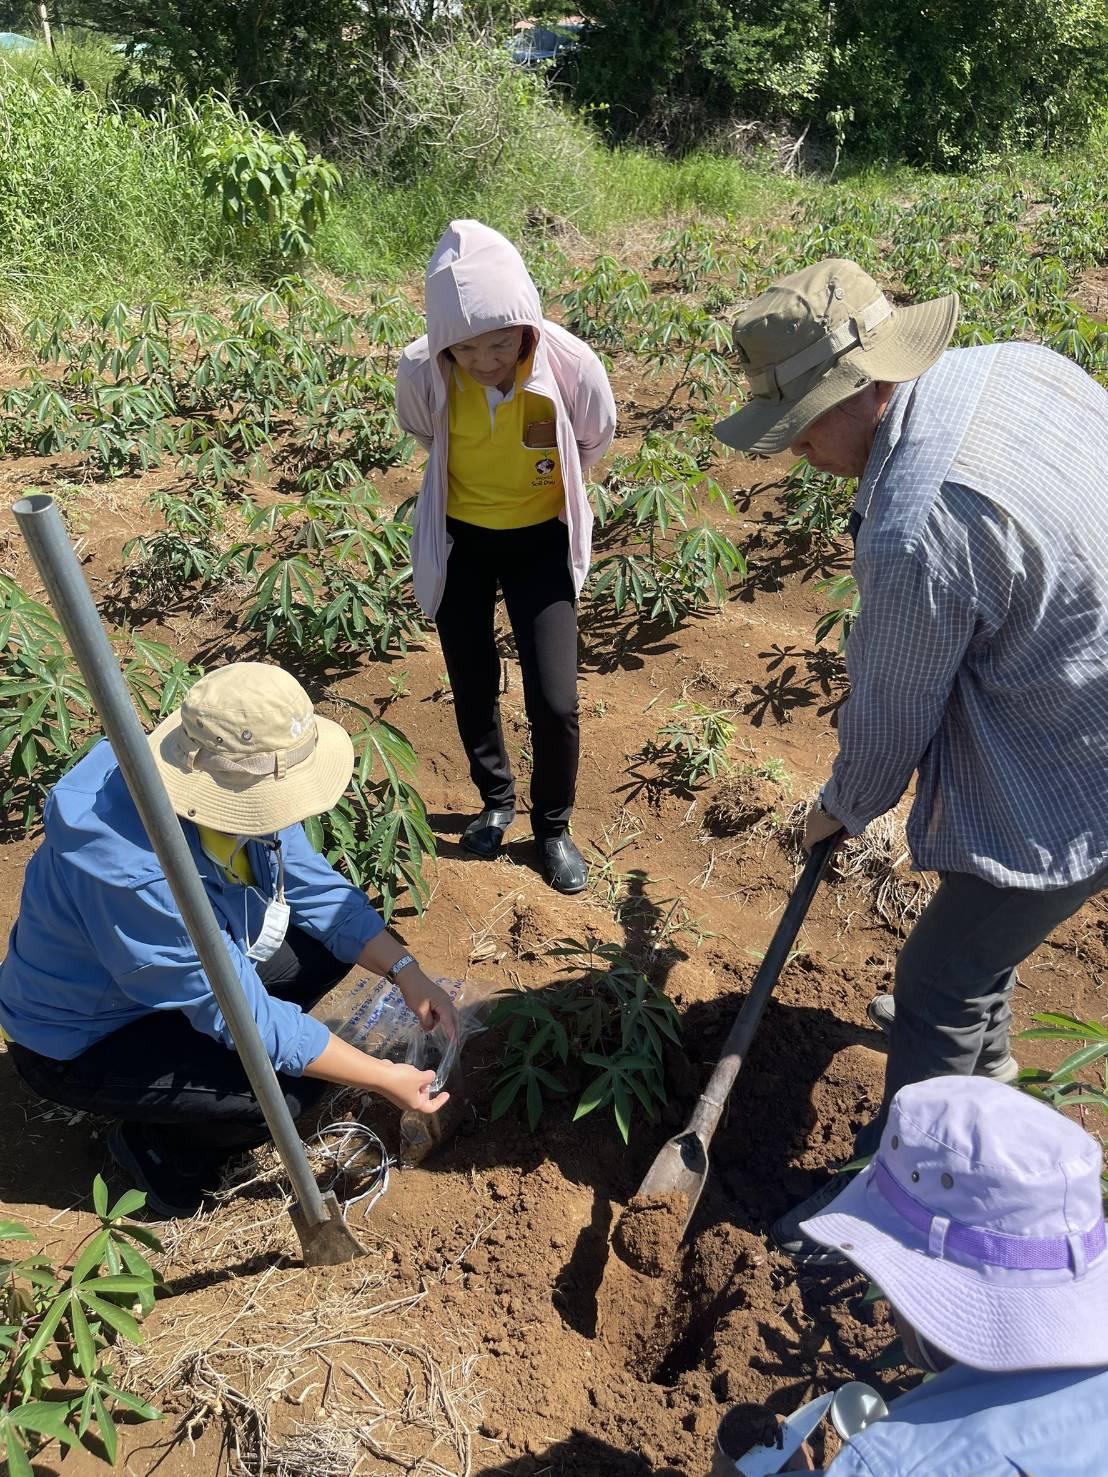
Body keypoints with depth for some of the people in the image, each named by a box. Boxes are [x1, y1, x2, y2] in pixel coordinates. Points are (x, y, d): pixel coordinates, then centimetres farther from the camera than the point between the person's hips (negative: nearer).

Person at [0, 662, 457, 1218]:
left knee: (329, 944, -3)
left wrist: (406, 971, -16)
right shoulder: (132, 871, -40)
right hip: (81, 1041, -7)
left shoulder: (243, 790, -19)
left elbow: (315, 886, -7)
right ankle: (158, 1148, 6)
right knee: (291, 1088, -22)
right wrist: (381, 1077, -26)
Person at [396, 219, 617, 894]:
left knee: (555, 701, -6)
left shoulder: (571, 364, -25)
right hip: (458, 539, 1)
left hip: (540, 539, -1)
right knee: (474, 689, 10)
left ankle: (554, 827, 20)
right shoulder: (420, 371, -22)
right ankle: (497, 801, 38)